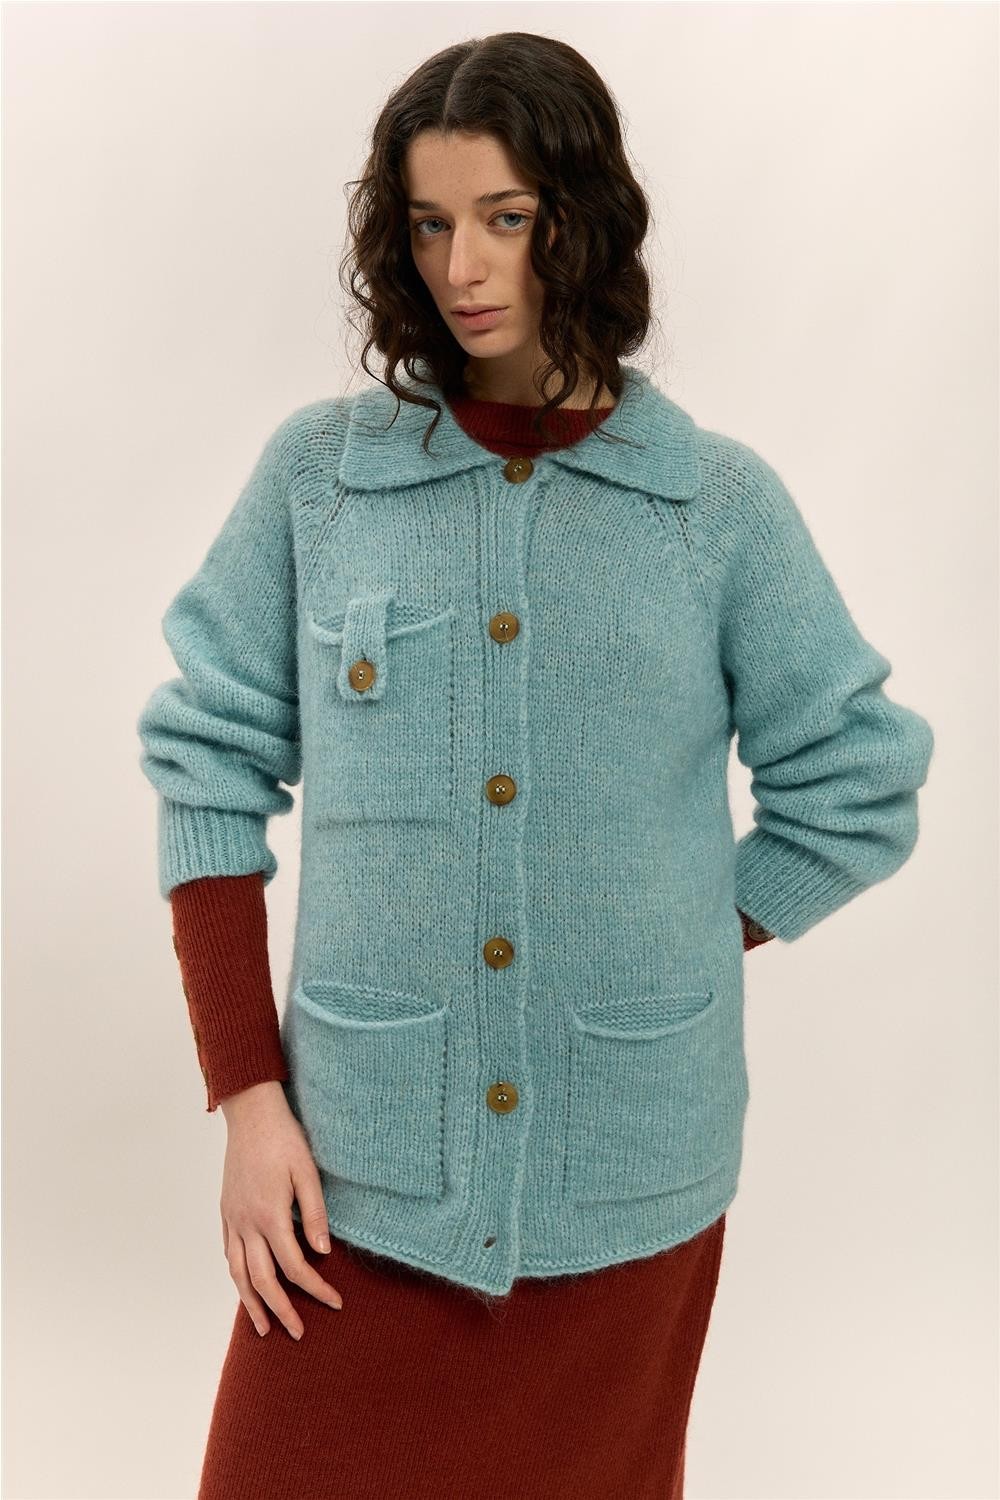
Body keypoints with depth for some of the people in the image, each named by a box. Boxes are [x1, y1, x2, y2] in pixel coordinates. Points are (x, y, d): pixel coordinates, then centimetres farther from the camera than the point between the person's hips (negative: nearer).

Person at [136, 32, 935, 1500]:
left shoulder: (721, 502, -2)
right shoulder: (316, 472, -1)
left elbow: (859, 786, 5)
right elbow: (210, 770, 0)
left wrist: (686, 951, 4)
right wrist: (245, 1095, -4)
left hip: (632, 1173, 1)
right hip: (360, 1164, 0)